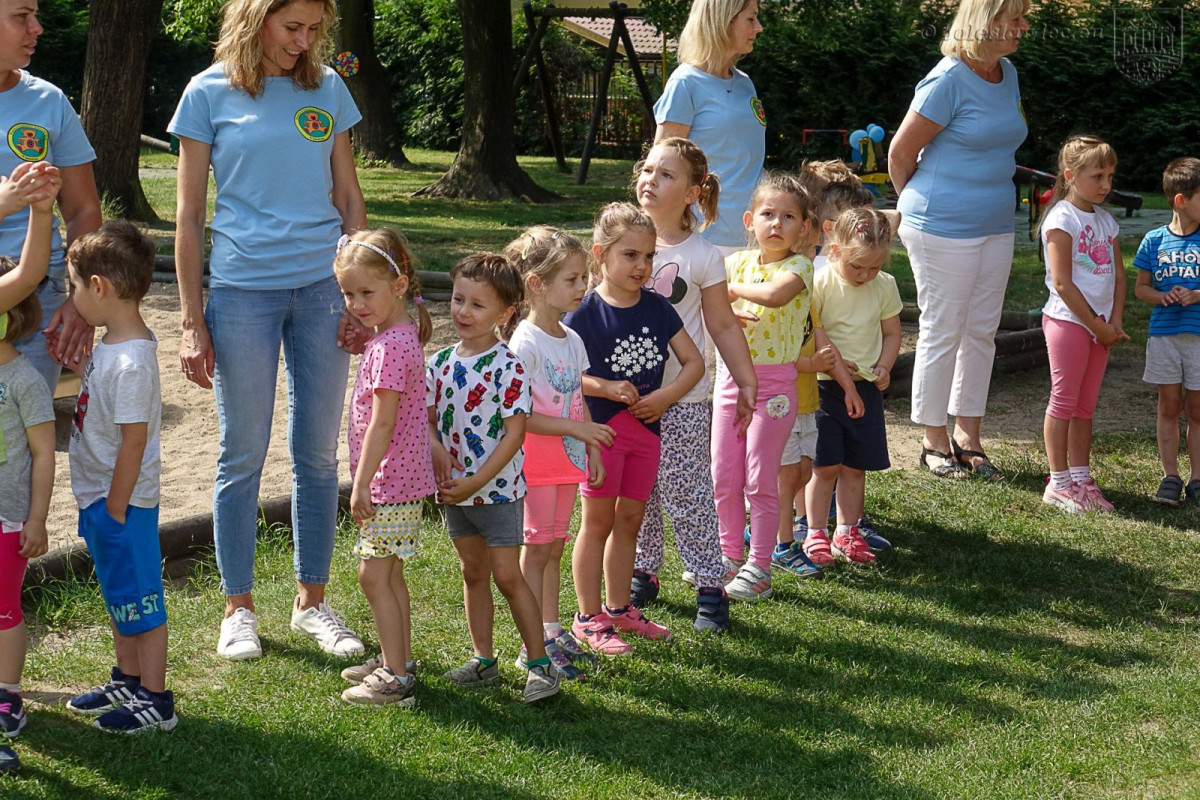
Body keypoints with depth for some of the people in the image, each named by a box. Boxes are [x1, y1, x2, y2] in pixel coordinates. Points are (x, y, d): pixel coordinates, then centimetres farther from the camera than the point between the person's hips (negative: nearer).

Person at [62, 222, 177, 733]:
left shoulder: (131, 361, -26)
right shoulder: (112, 342, 5)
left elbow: (135, 440, -24)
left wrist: (116, 507, -18)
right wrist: (100, 505, 17)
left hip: (122, 504, -10)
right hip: (100, 498, 10)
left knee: (139, 599, 2)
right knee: (118, 595, 22)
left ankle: (155, 701, 13)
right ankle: (128, 680, 37)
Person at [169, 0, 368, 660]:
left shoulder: (327, 89, 7)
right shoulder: (210, 93, 0)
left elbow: (349, 199, 12)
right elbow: (189, 214, 1)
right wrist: (191, 319, -3)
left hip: (322, 287, 3)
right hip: (242, 290, -2)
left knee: (318, 455, 8)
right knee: (243, 456, 4)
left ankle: (311, 601, 21)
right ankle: (238, 608, 17)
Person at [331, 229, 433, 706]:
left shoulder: (390, 346, -20)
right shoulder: (399, 334, 11)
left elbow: (382, 422, -22)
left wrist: (362, 485, -20)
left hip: (390, 482, -10)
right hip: (400, 480, 10)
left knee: (374, 576, -5)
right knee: (388, 575, 17)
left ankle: (396, 680, -2)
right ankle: (398, 664, 27)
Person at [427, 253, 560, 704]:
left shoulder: (508, 367, -16)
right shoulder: (441, 363, 3)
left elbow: (515, 433, -18)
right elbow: (428, 420, 8)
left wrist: (475, 482, -21)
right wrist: (438, 453, -14)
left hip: (498, 489, -6)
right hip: (454, 490, 6)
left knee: (507, 575, -5)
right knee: (473, 572, 14)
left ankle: (539, 663, 5)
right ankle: (483, 660, 24)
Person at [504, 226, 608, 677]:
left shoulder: (572, 340, 9)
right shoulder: (525, 343, -17)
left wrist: (592, 449, 12)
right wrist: (575, 428, -20)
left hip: (568, 460, 7)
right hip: (536, 462, -7)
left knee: (553, 547, 14)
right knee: (537, 548, -2)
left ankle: (551, 631, 23)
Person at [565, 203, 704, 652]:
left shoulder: (657, 309, 3)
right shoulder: (586, 312, -11)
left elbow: (694, 361, 6)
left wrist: (666, 395, -10)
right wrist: (606, 388, -25)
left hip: (647, 426, 5)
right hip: (602, 427, -5)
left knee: (630, 518, 14)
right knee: (598, 520, 2)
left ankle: (619, 607, 28)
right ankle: (588, 618, 10)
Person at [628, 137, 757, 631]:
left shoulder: (702, 256, -5)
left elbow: (723, 326, 3)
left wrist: (746, 382, 3)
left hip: (683, 400, -3)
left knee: (685, 493, -2)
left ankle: (710, 587, 6)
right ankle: (642, 573, 26)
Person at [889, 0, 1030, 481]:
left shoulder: (1008, 74, 9)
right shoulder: (948, 80, -16)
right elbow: (900, 153, -10)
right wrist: (921, 206, 6)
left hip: (995, 226, 7)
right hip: (943, 229, -7)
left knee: (981, 332, 11)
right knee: (942, 333, 2)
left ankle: (967, 437, 21)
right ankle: (934, 441, 14)